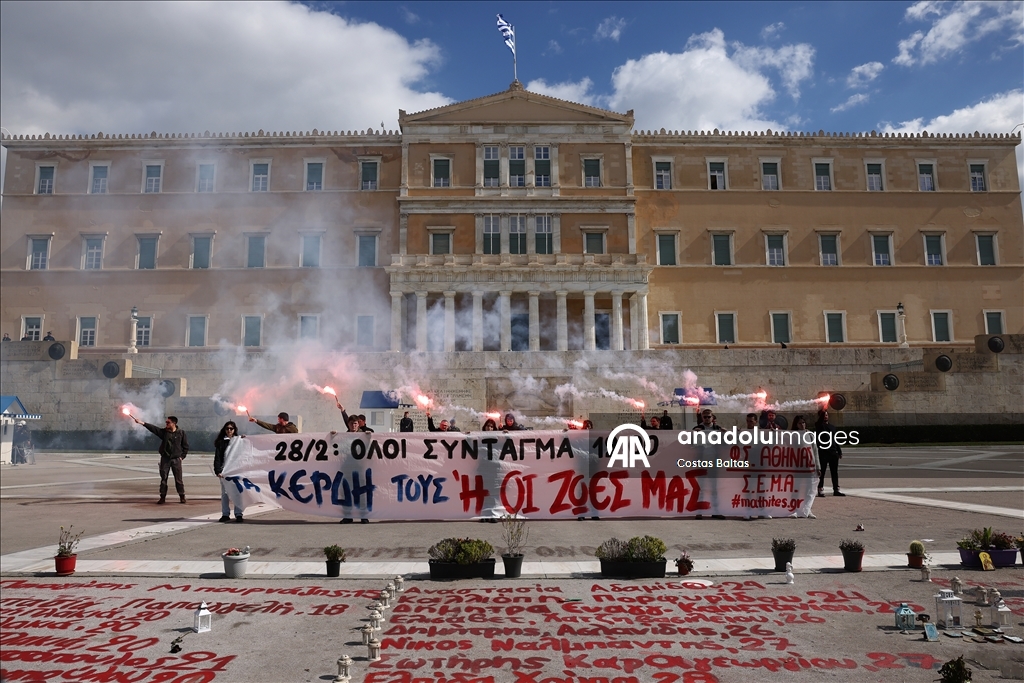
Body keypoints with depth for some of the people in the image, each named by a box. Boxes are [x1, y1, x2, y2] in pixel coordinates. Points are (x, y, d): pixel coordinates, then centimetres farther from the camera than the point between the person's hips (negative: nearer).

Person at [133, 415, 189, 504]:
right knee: (163, 479, 4)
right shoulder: (163, 432, 4)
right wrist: (142, 423, -17)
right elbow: (153, 428, -7)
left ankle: (182, 496, 11)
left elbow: (186, 446, 2)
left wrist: (182, 456, -4)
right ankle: (163, 497, 11)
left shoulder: (181, 433, -1)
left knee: (178, 479, 1)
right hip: (165, 459, 3)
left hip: (176, 459, -3)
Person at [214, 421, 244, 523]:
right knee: (225, 492, 5)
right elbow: (217, 457, 1)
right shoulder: (220, 442, 5)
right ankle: (225, 514, 12)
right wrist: (218, 471, -7)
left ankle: (238, 514, 2)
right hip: (224, 471, 0)